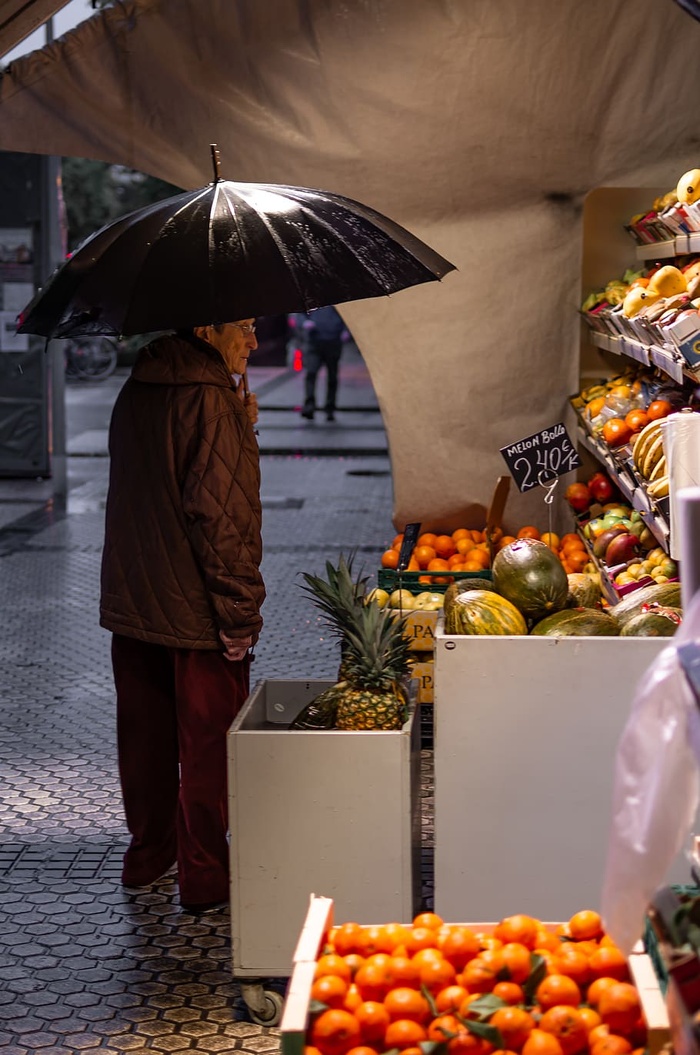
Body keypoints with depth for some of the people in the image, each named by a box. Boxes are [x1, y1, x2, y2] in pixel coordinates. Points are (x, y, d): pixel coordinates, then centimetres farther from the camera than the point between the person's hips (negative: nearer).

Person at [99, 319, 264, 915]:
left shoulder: (136, 393, 9)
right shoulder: (211, 398, -17)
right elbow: (219, 512, -22)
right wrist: (239, 611, -18)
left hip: (132, 601, 8)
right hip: (196, 609, -8)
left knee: (147, 736, 18)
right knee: (209, 743, 3)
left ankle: (149, 855, 32)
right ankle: (205, 878, 11)